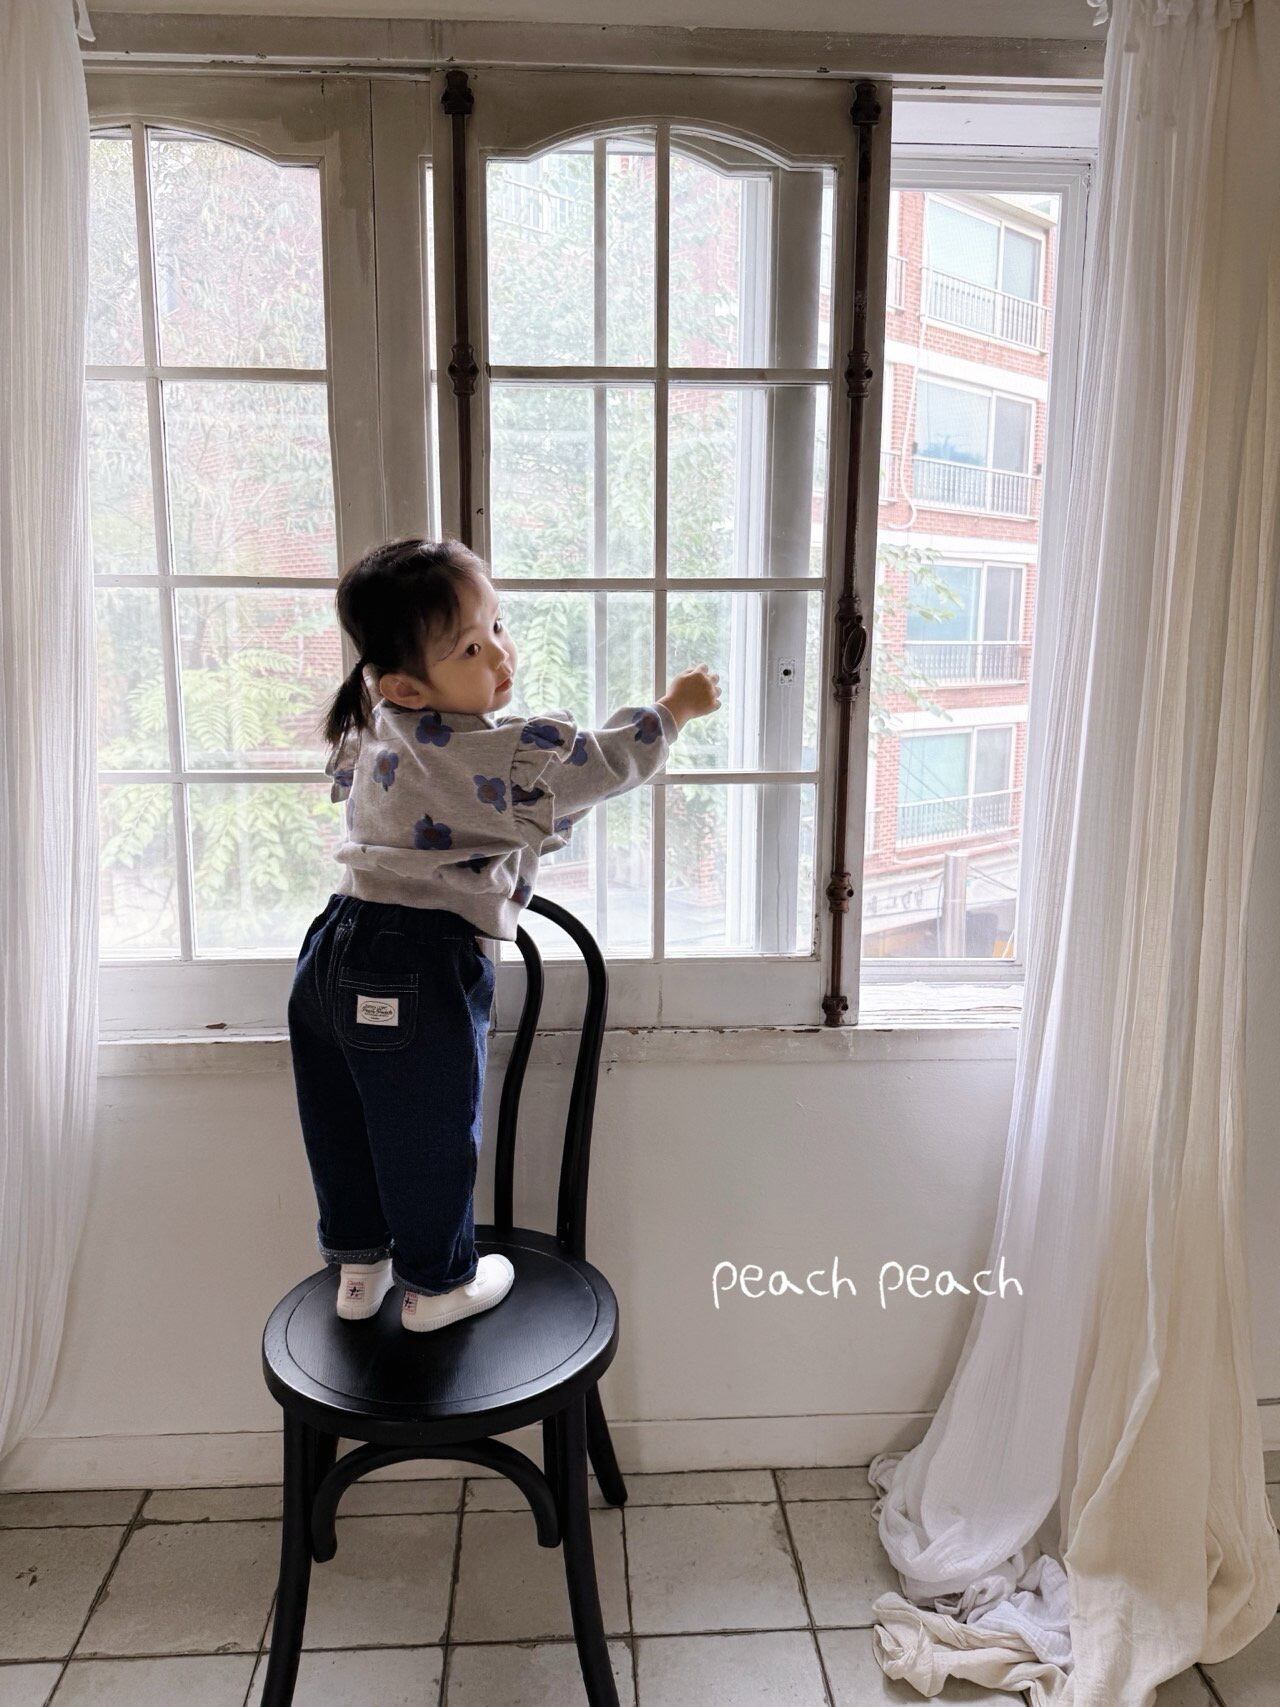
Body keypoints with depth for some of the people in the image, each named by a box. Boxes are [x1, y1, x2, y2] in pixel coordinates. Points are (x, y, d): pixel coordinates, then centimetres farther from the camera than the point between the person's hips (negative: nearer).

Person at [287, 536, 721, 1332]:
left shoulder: (375, 726, 6)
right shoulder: (496, 753, -19)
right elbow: (601, 762, -10)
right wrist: (676, 705, 6)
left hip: (337, 949, 8)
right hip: (418, 973, -8)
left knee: (346, 1128, 21)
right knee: (429, 1138, 12)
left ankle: (357, 1267, 41)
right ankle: (439, 1283, 32)